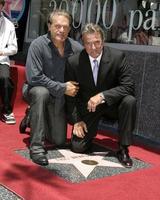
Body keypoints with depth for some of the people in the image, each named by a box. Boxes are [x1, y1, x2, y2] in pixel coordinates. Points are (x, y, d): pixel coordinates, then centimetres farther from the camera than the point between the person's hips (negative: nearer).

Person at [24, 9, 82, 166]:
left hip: (60, 98, 4)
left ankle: (34, 120, 36)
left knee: (59, 141, 7)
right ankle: (36, 146, -28)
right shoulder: (38, 45, -21)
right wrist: (62, 88, -26)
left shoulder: (76, 48, -13)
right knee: (41, 92, -40)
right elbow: (33, 77, -26)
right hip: (37, 91, -3)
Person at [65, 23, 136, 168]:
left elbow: (128, 87, -20)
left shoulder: (117, 57, -17)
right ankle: (90, 131, 26)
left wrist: (102, 96, -32)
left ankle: (123, 149, -16)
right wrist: (76, 120, -10)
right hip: (88, 106, 0)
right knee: (78, 147, -12)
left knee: (130, 101, -33)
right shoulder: (73, 62, -14)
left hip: (111, 103, 0)